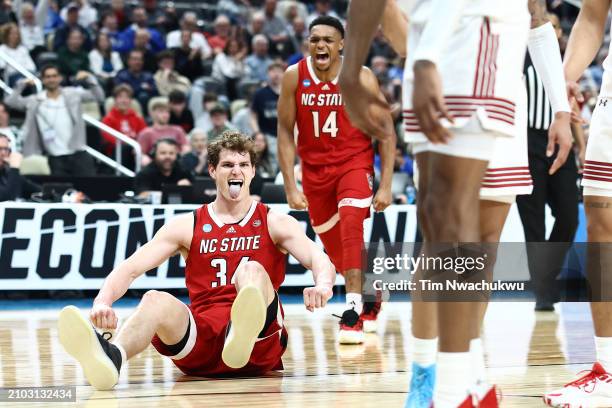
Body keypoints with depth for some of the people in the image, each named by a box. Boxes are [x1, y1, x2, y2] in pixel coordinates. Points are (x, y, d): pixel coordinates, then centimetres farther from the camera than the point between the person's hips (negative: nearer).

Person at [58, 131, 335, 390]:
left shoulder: (275, 223, 12)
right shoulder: (187, 226, 14)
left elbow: (320, 260, -5)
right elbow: (130, 268, 4)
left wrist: (322, 286, -31)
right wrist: (102, 302, -19)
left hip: (261, 343, -1)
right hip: (201, 339, 1)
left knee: (251, 270, -28)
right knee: (156, 300, -28)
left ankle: (242, 337, -64)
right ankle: (111, 358, -63)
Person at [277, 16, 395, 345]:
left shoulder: (362, 78, -14)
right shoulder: (294, 77, -10)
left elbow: (386, 135, -8)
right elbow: (285, 132, -6)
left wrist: (386, 186, -13)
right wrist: (291, 187, -12)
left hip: (354, 161, -3)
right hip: (315, 167, 3)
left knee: (351, 222, -29)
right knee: (335, 248, 11)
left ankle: (354, 311, -30)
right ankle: (371, 298, 39)